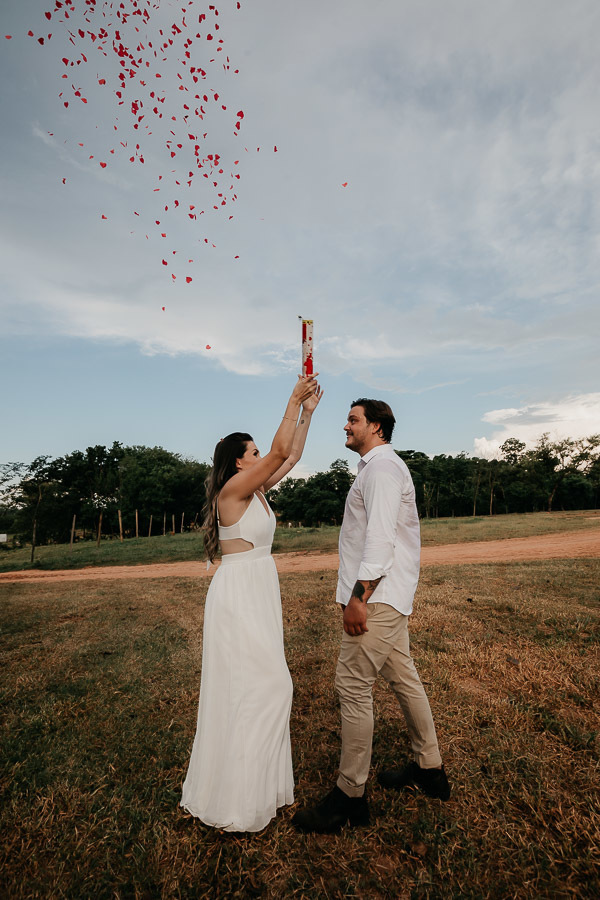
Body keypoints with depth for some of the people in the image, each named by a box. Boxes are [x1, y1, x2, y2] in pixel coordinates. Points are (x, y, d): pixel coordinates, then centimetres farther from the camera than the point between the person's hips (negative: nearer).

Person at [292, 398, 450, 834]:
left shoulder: (382, 466, -14)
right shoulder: (378, 467, 19)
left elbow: (380, 536, -23)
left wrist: (359, 595, -25)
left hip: (377, 595, -11)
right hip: (387, 597, 11)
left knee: (354, 687, -3)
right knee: (404, 679, 18)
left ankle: (350, 797, 11)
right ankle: (430, 770, 34)